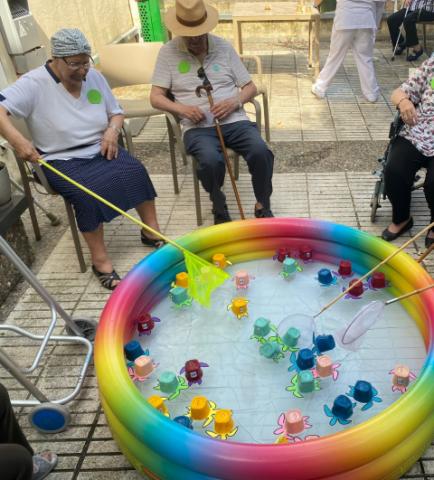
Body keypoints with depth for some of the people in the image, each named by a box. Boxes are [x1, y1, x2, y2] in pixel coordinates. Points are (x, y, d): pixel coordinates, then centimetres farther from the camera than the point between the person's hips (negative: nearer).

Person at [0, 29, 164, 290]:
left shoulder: (94, 76, 4)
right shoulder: (34, 84, -12)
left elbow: (116, 112, 14)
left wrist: (113, 130, -9)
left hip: (101, 150, 5)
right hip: (63, 161, -4)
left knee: (136, 172, -20)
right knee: (89, 194, -31)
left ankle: (152, 232, -4)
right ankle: (100, 260, -18)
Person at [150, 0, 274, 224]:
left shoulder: (224, 46, 10)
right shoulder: (168, 52, 5)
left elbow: (250, 87, 12)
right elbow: (156, 97, 3)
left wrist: (234, 102, -10)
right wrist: (182, 108, -16)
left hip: (234, 121, 2)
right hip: (198, 127, -2)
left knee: (261, 152, -26)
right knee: (211, 161, -33)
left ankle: (262, 206, -1)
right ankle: (220, 210, -3)